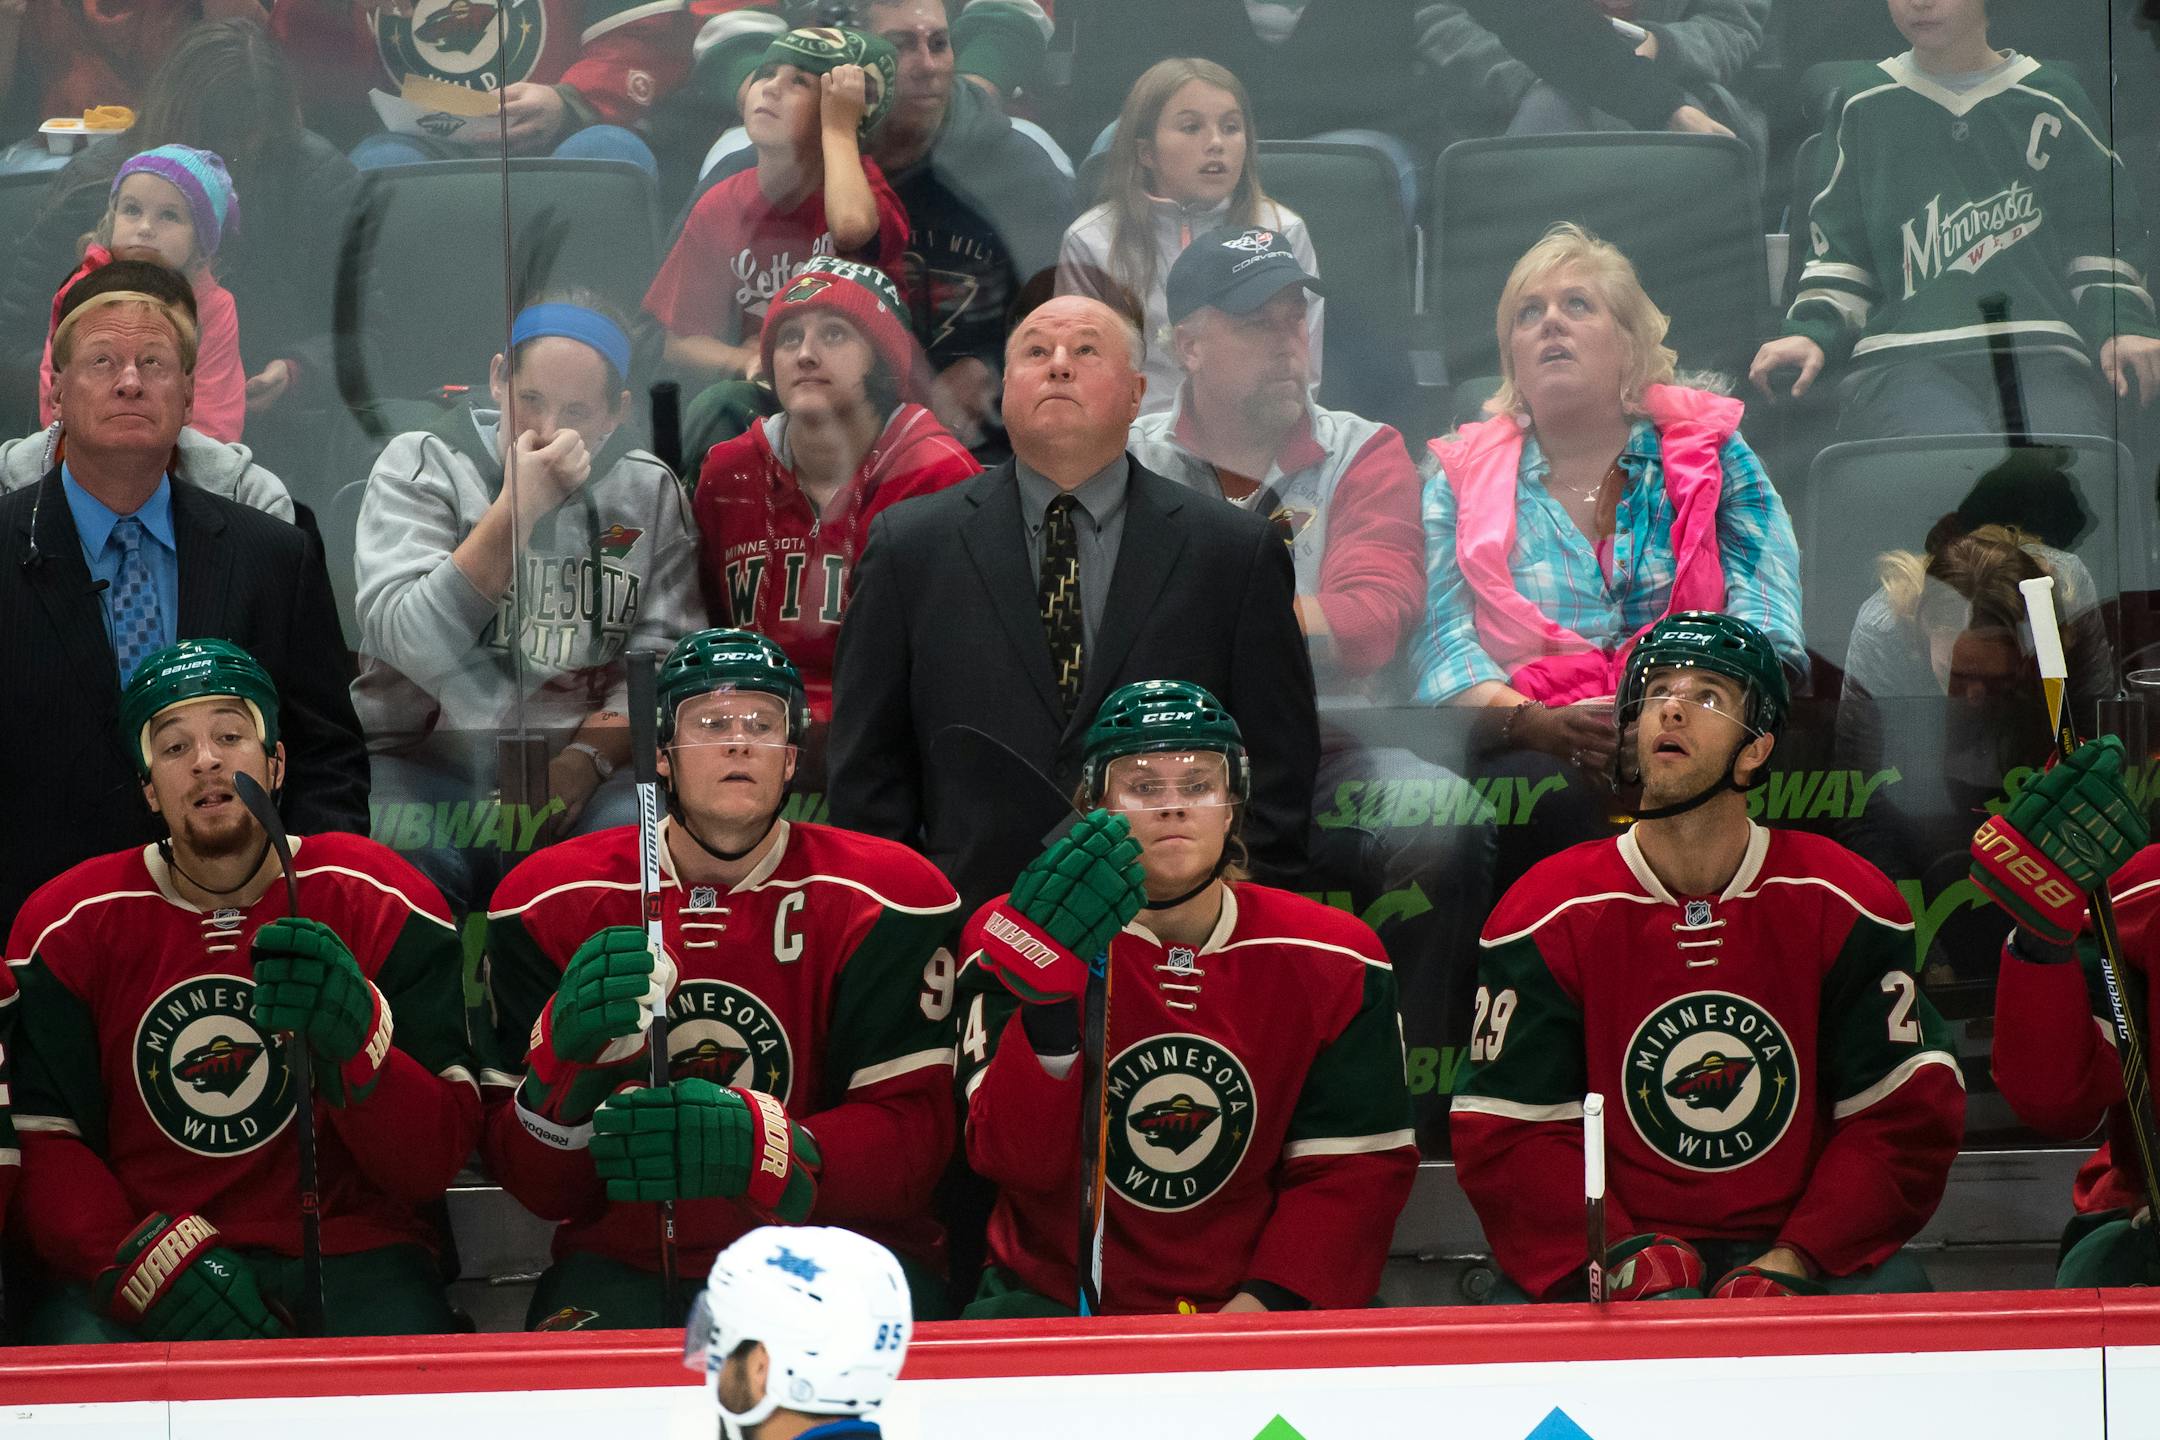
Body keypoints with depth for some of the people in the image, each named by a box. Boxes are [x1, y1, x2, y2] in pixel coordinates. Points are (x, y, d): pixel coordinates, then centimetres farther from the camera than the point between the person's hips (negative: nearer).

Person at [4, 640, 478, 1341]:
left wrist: (356, 1042, -25)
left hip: (348, 1250, 0)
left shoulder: (382, 903, 2)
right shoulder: (68, 922, 6)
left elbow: (434, 1163, -5)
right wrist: (155, 1261, -20)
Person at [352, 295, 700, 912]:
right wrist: (517, 508, -16)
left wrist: (586, 759, -15)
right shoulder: (420, 465, 3)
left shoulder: (650, 491, 10)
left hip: (585, 758, 2)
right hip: (429, 755, -2)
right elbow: (406, 642, -13)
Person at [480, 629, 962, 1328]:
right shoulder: (554, 902, 2)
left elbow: (914, 1136, -10)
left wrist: (757, 1144, -29)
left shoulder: (884, 899, -2)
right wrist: (565, 1054, -23)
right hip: (627, 1260, 0)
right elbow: (533, 1185, -1)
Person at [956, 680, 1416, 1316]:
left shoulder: (1331, 962, 3)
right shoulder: (1013, 934, -2)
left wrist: (1263, 1305, -13)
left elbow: (1355, 1170, 2)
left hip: (1245, 1311, 1)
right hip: (1053, 1299, -1)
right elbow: (1011, 1159, -14)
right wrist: (1050, 1008, -32)